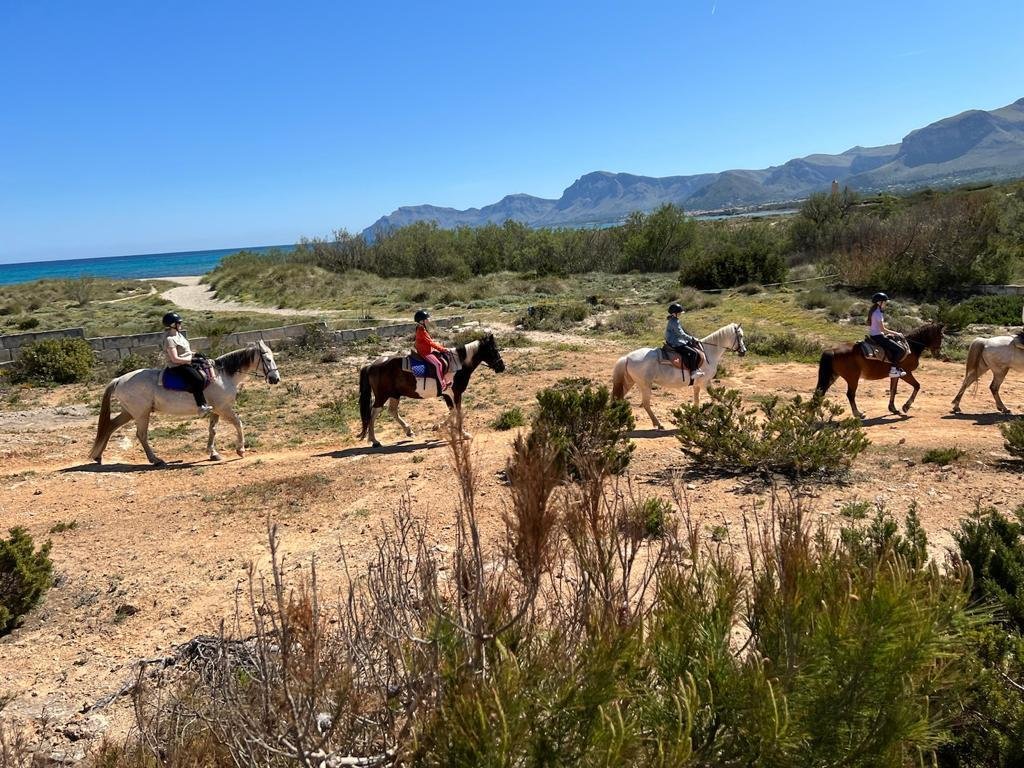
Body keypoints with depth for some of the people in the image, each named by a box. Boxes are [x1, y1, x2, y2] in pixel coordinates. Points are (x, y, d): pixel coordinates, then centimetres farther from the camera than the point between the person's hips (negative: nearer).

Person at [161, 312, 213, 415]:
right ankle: (201, 407, -26)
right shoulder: (169, 339, -17)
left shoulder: (178, 334, 12)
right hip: (178, 366, -10)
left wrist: (194, 354, 9)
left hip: (188, 362, 10)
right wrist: (191, 360, -17)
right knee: (197, 380, -27)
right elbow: (175, 359, -21)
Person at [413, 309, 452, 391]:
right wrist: (441, 348, -16)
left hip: (428, 351, 11)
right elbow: (430, 342, -20)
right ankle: (442, 384, -22)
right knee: (438, 364, -24)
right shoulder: (421, 331, -19)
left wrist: (441, 346, 10)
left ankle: (446, 381, 18)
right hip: (424, 353, -11)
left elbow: (431, 341, 17)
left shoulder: (423, 329, 13)